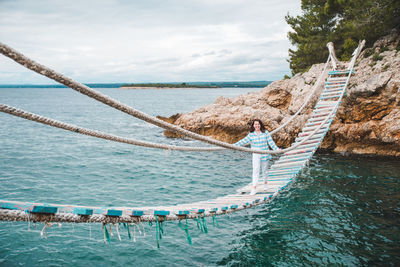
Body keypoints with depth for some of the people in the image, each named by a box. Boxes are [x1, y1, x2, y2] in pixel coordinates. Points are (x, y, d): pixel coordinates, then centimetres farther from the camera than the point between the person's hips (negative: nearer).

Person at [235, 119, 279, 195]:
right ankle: (254, 188, -11)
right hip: (256, 155, -1)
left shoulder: (265, 132, -1)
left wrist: (276, 149, -8)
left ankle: (265, 183, 40)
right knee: (255, 170, -10)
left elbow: (271, 142, -1)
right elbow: (243, 141, -4)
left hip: (265, 154, 1)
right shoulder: (251, 134, -2)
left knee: (264, 170, 14)